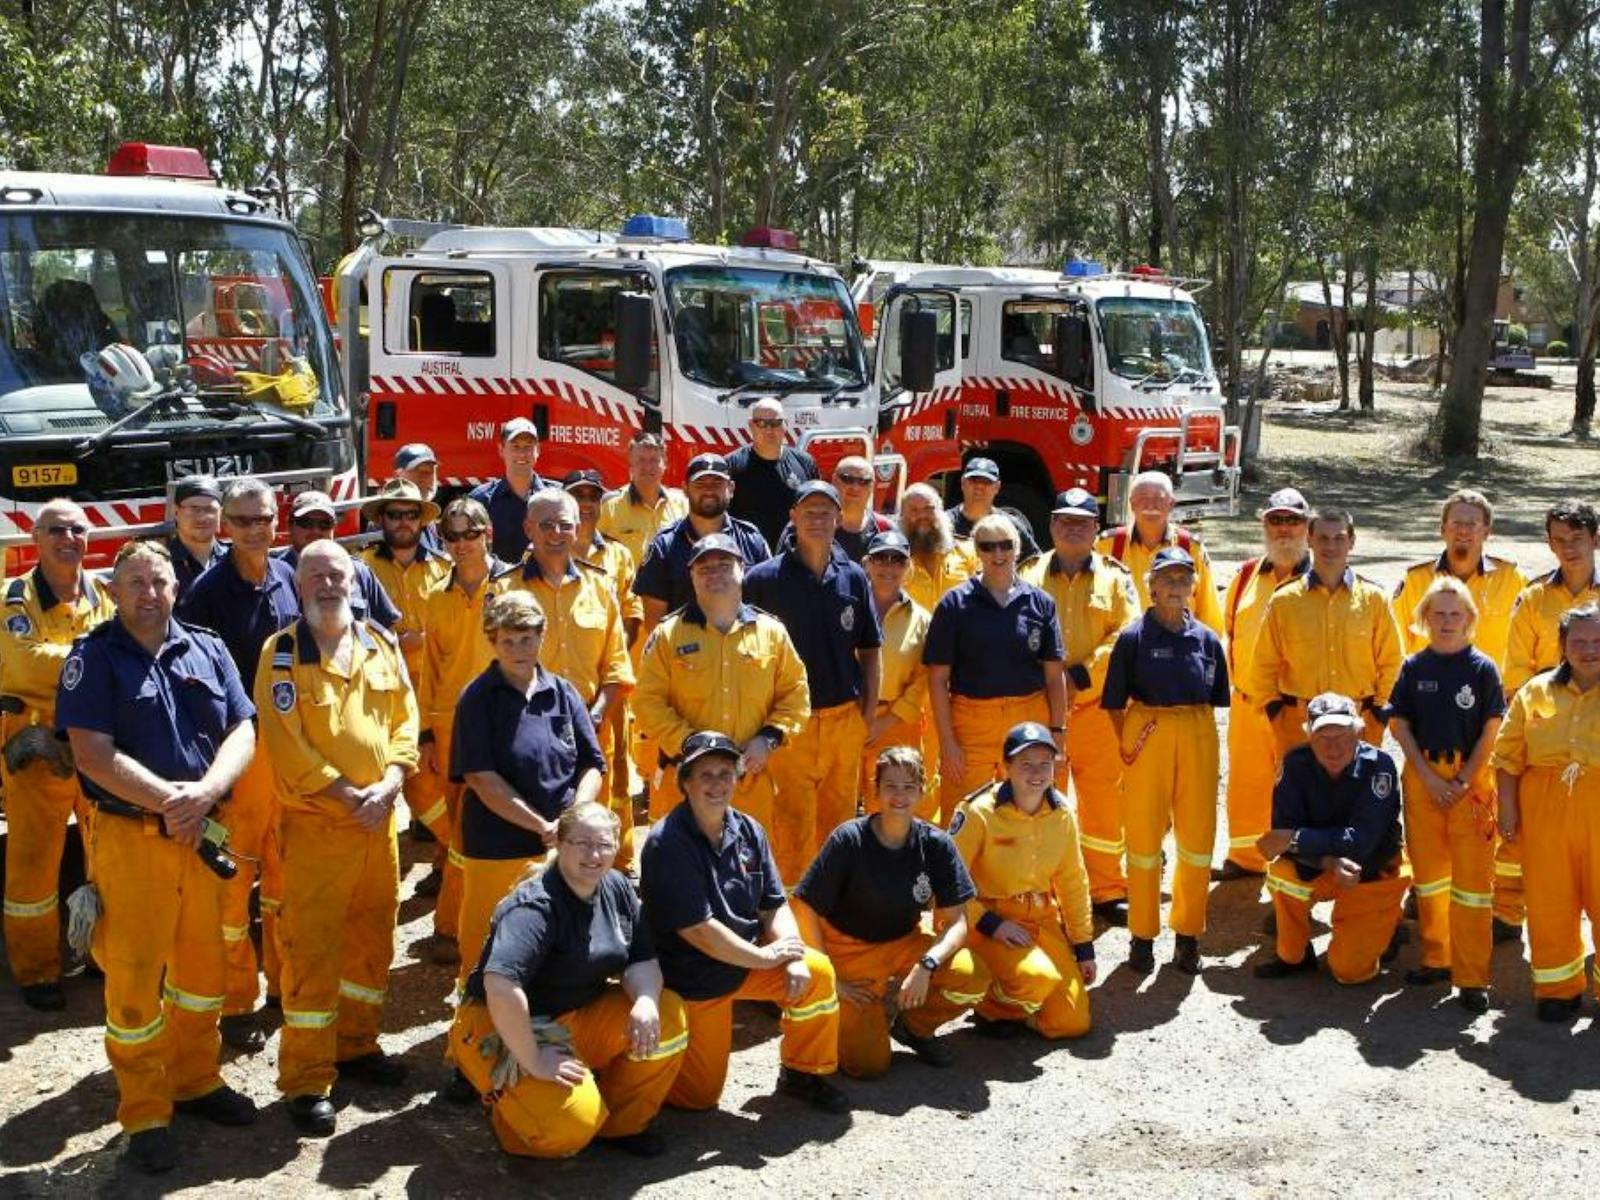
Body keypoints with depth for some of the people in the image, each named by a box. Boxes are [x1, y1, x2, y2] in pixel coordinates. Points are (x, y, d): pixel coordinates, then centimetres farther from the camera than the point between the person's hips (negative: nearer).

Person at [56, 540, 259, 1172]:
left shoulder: (208, 651, 7)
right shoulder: (93, 657, -4)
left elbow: (242, 732, 1)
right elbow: (93, 754, -13)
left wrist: (204, 792, -16)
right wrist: (169, 799, -18)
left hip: (205, 832, 4)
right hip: (130, 836, -4)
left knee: (203, 964, 15)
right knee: (133, 975, 3)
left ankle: (196, 1079, 33)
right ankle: (145, 1115, 16)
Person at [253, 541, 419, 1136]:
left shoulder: (381, 644, 8)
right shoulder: (282, 653, -7)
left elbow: (405, 718, 7)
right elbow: (286, 741, -13)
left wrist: (389, 781, -9)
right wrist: (348, 795, -16)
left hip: (380, 818, 5)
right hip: (315, 821, -5)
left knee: (373, 935, 14)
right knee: (311, 947, -3)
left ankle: (356, 1044, 32)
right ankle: (307, 1080, 5)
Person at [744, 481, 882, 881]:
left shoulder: (853, 578, 7)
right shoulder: (764, 578, -3)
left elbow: (870, 652, 14)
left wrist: (868, 716, 8)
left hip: (845, 721, 3)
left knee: (839, 822, 12)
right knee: (792, 823, -3)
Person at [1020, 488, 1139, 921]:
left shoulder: (1114, 576, 6)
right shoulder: (1030, 575, 6)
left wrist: (1082, 676, -13)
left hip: (1096, 707, 0)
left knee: (1104, 801, 6)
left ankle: (1108, 890, 19)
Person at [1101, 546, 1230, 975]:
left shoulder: (1206, 639, 6)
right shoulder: (1133, 637, -3)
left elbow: (1215, 699, 13)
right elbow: (1115, 702, 0)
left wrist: (1199, 735, 5)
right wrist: (1127, 743, -4)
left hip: (1198, 739, 3)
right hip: (1147, 736, -3)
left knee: (1198, 838, 6)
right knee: (1144, 838, 4)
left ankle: (1187, 933, 20)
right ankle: (1143, 935, 16)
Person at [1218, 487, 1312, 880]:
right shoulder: (1246, 575, 10)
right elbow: (1229, 626, 20)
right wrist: (1234, 672, 10)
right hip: (1247, 701, 5)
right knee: (1246, 780, 14)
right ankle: (1245, 857, 30)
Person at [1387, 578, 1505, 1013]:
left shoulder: (1482, 668, -2)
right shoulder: (1414, 667, 5)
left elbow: (1491, 729, -3)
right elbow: (1399, 724, 3)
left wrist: (1464, 779, -10)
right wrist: (1428, 775, -7)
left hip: (1471, 777, -2)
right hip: (1422, 775, 3)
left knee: (1473, 875, -4)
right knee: (1428, 870, 10)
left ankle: (1471, 977, 1)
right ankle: (1436, 958, 25)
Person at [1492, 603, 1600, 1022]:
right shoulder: (1536, 692, 7)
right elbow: (1508, 756, 6)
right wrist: (1507, 810, 1)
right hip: (1544, 814, 2)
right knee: (1548, 901, 9)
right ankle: (1558, 988, 24)